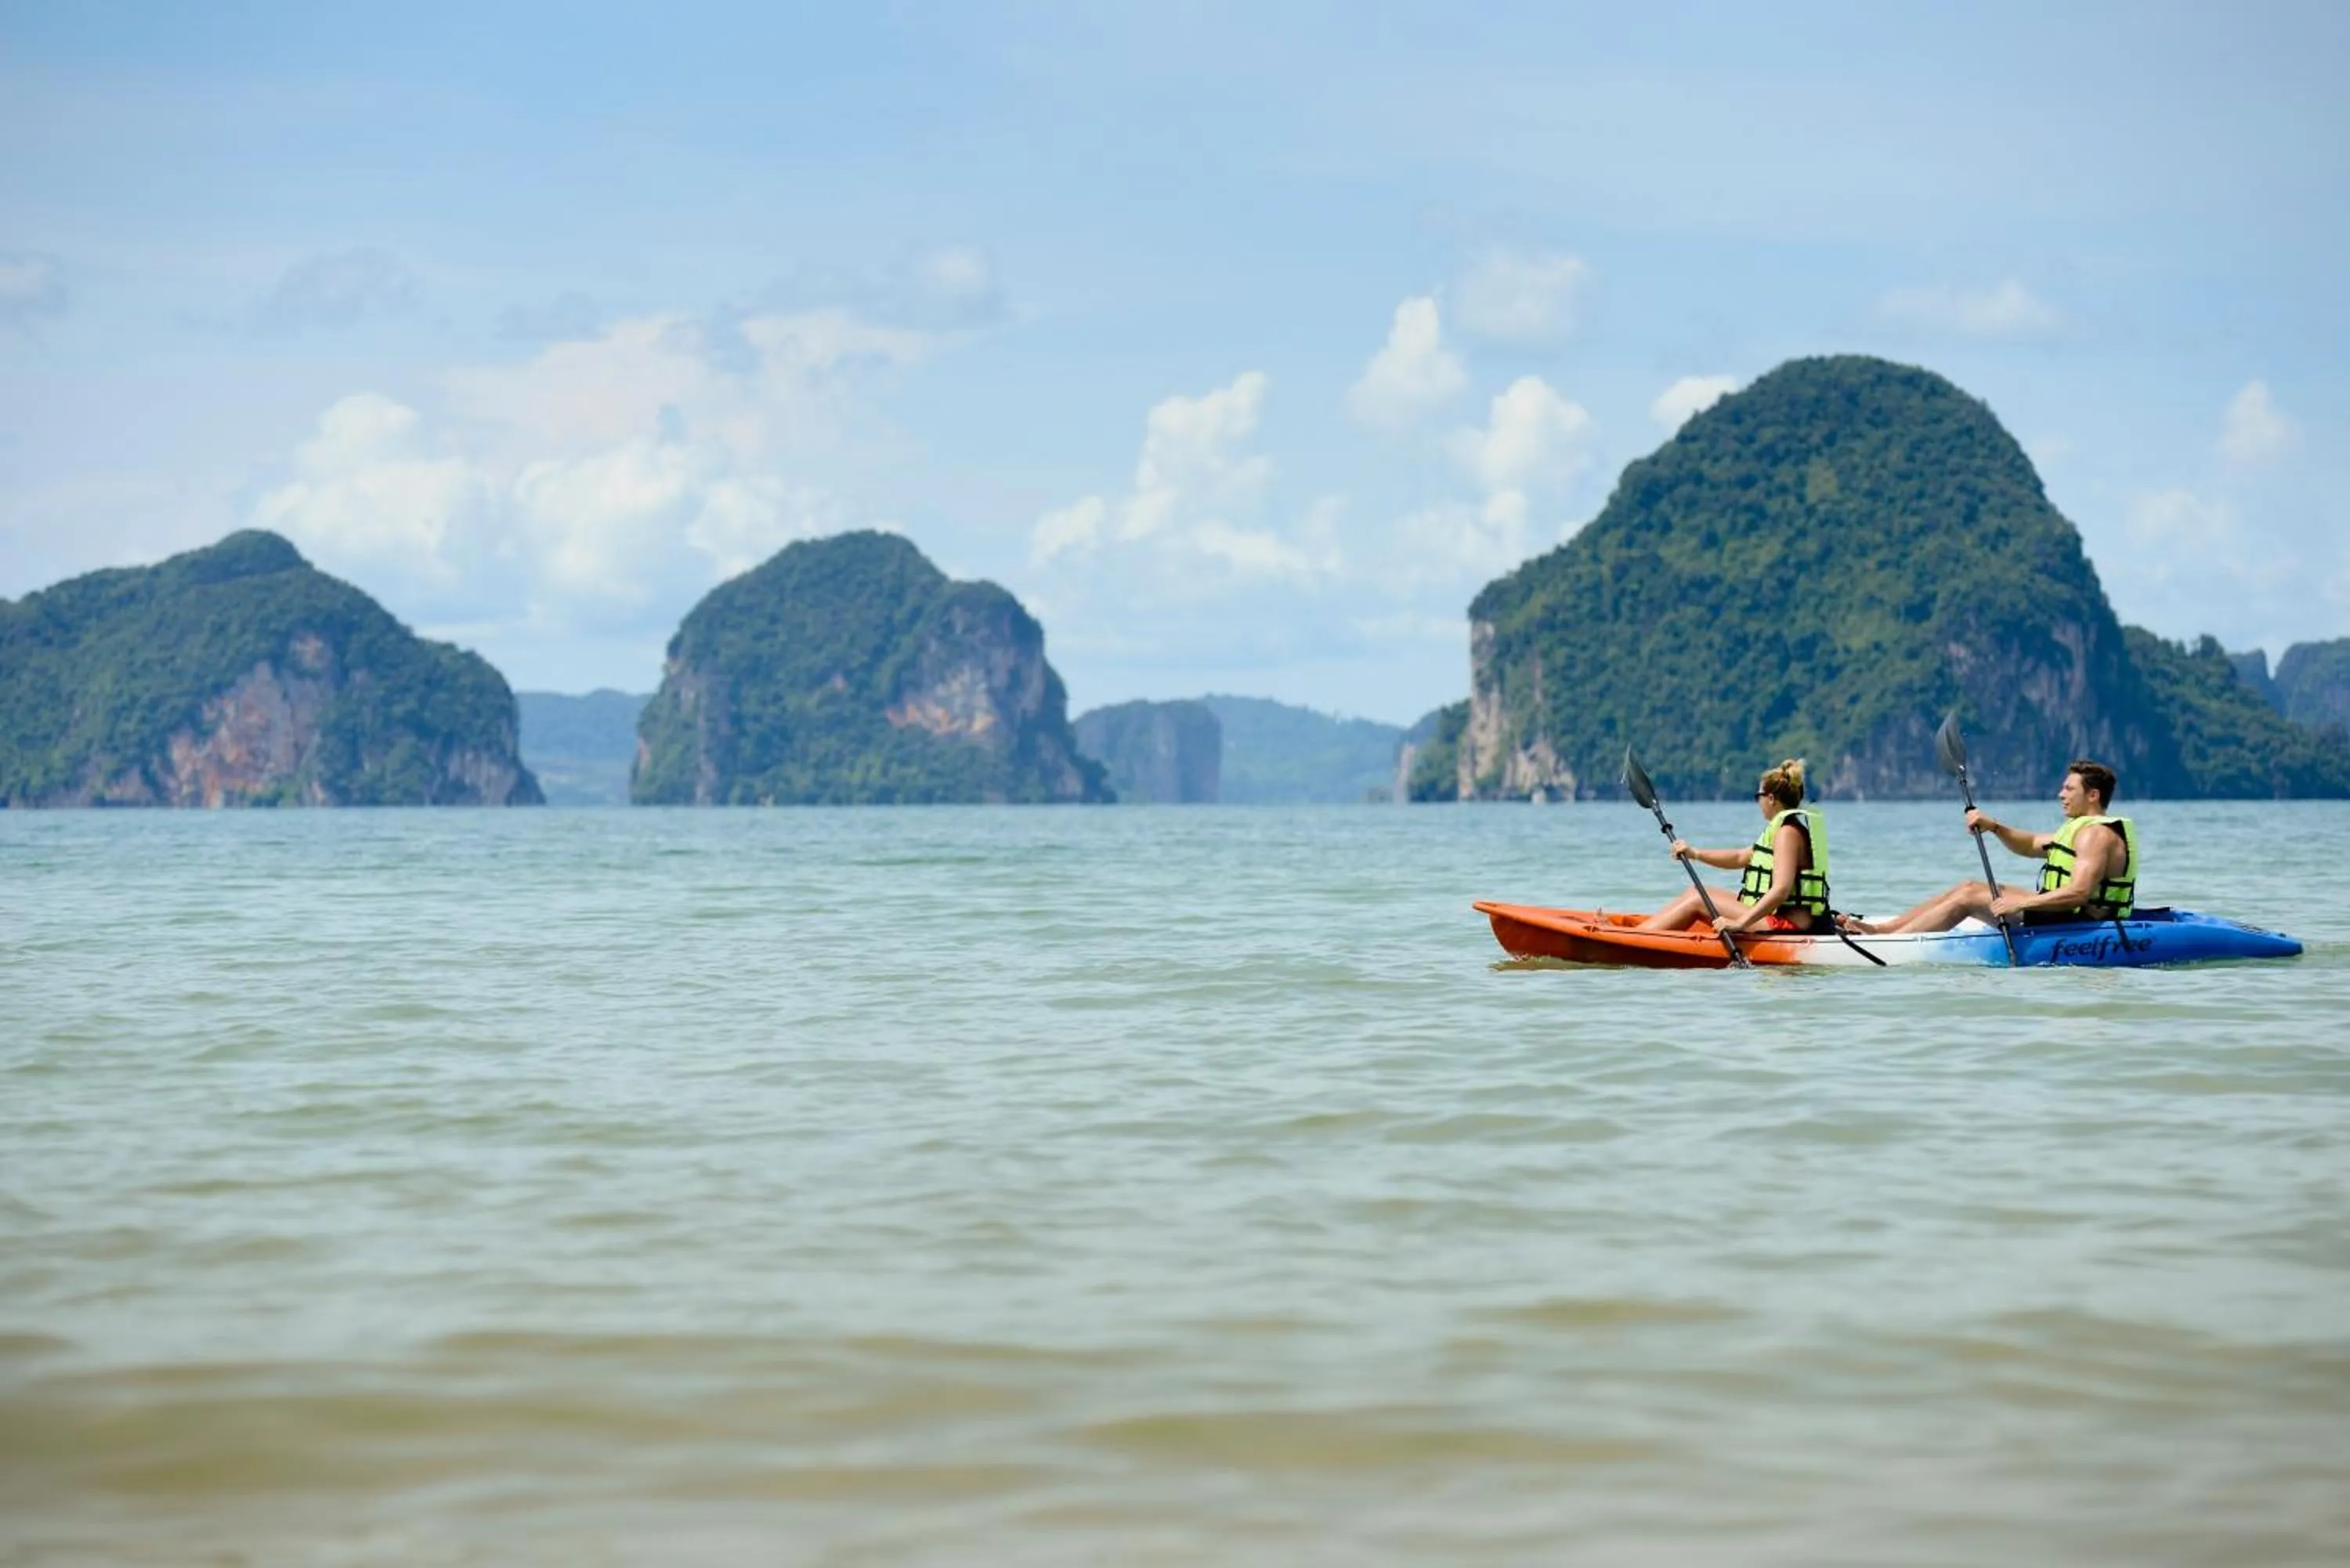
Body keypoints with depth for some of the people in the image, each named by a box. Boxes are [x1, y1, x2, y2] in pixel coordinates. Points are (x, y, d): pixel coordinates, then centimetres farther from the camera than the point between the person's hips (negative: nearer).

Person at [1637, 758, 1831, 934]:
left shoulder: (1788, 832, -15)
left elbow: (1781, 890, -27)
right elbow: (1740, 858, 23)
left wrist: (1740, 923, -32)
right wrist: (1695, 854, 13)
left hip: (1787, 925, -10)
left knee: (1697, 899, -6)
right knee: (1696, 893, 14)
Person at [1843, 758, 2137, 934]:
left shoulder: (2097, 834, -17)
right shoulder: (2084, 827, 18)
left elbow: (2078, 893, -29)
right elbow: (2030, 845, 24)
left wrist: (2020, 903, -27)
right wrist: (1994, 827, 5)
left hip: (2072, 924, -11)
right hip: (2060, 914, 11)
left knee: (1969, 897, -10)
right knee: (1971, 886, 12)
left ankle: (1881, 944, -11)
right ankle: (1880, 929, 11)